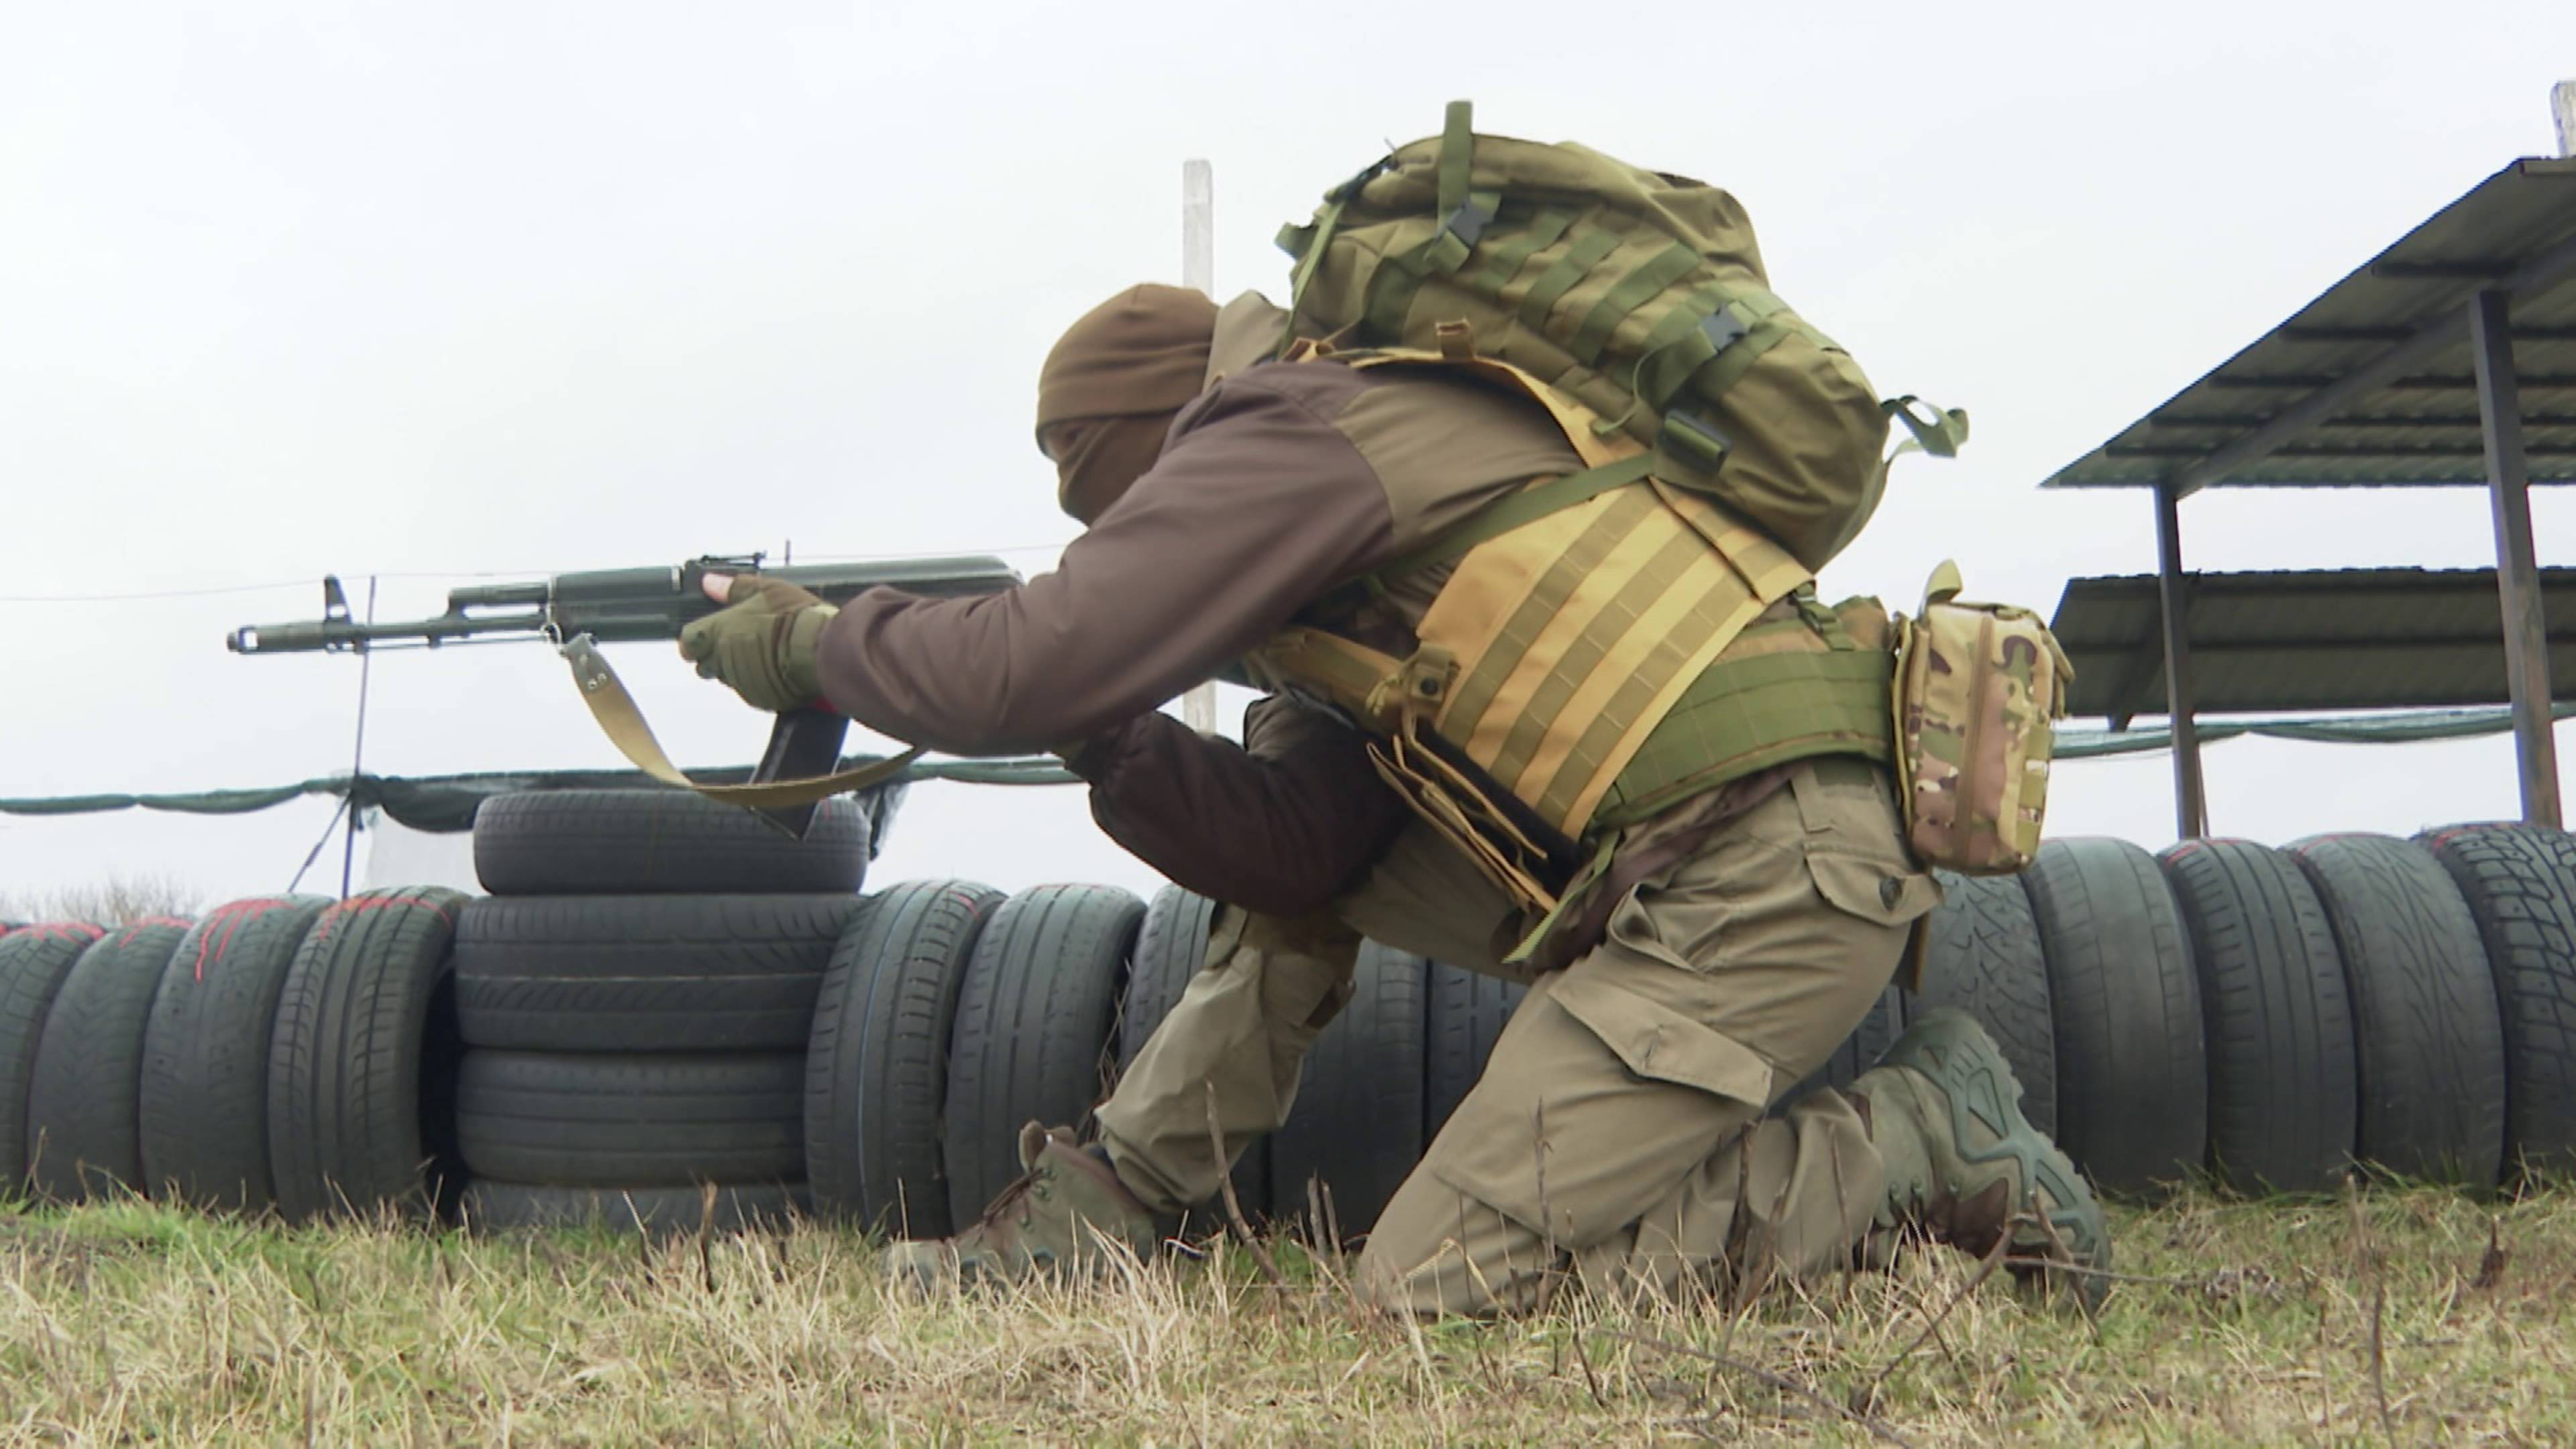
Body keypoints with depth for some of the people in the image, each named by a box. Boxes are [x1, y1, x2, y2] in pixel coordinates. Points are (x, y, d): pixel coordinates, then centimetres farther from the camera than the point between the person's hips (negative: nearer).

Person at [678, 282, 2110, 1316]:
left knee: (1436, 1281, -6)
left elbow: (1028, 666, -12)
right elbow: (1299, 845, 13)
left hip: (1775, 875, -10)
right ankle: (1110, 1193, 19)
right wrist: (1099, 734, 7)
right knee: (1298, 860, 17)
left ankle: (1925, 1144, 2)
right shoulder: (1349, 535, 22)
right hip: (1658, 864, 10)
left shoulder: (1293, 430, -6)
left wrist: (811, 645, 4)